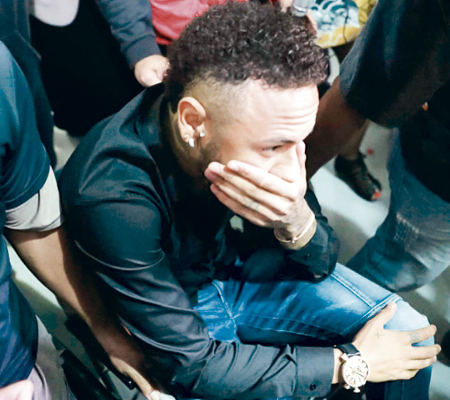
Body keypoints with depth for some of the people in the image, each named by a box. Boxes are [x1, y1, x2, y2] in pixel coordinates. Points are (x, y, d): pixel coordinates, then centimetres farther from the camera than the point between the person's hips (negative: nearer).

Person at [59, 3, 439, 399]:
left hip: (243, 269, 5)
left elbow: (320, 266, -9)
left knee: (407, 329, -5)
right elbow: (191, 363, -27)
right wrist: (348, 365, -22)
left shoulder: (259, 121, -22)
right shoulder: (111, 197, -36)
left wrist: (296, 220, -34)